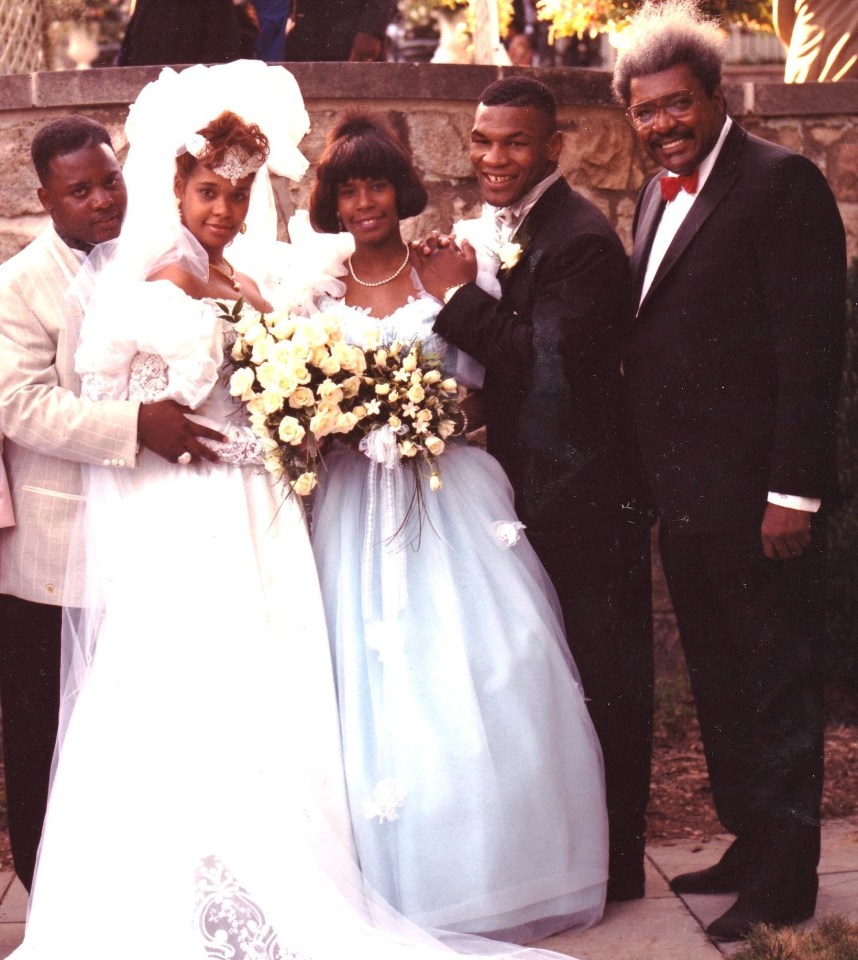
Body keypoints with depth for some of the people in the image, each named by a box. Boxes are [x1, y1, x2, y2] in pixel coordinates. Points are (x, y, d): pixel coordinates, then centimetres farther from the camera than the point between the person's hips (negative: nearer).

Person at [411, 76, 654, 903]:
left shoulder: (581, 242, -17)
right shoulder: (496, 228, 9)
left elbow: (545, 366, -25)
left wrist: (458, 297, -20)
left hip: (583, 500, -9)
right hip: (529, 492, 9)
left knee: (596, 683, 3)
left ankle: (608, 865, 17)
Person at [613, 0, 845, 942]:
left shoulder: (781, 183, -11)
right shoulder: (658, 196, 15)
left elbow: (810, 346, -17)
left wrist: (794, 491, -20)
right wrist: (649, 475, 11)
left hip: (755, 493, -8)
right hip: (685, 493, 8)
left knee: (776, 688, 2)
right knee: (719, 686, 17)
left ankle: (783, 884, 12)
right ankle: (749, 843, 30)